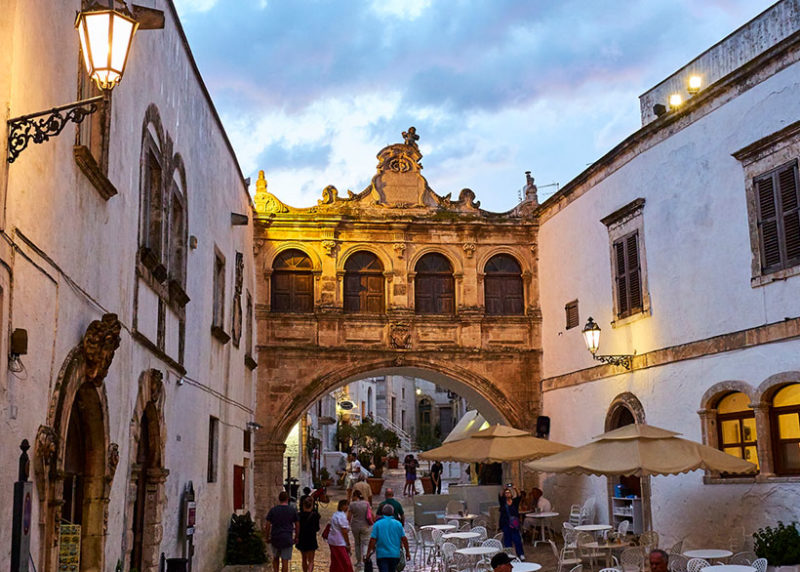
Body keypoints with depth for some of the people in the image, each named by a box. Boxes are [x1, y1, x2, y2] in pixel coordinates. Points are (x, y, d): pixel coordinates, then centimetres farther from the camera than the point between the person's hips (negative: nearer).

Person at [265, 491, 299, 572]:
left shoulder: (273, 510, -1)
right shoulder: (293, 510, 0)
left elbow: (267, 526, -1)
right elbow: (297, 526, 5)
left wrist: (267, 537, 10)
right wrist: (296, 538, 16)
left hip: (275, 538, 1)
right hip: (287, 539, -1)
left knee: (275, 558, 21)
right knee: (285, 561, 1)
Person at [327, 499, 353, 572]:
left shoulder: (336, 514, 13)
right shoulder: (342, 516, -17)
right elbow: (344, 532, -18)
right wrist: (348, 544, -10)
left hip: (332, 541, 10)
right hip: (339, 543, -10)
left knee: (335, 563, 14)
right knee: (346, 563, -5)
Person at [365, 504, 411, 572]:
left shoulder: (377, 524, -4)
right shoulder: (398, 524, 1)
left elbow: (372, 540, -8)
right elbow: (404, 539, 0)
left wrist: (368, 553, 0)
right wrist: (407, 552, 10)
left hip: (382, 554, -3)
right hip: (395, 554, 3)